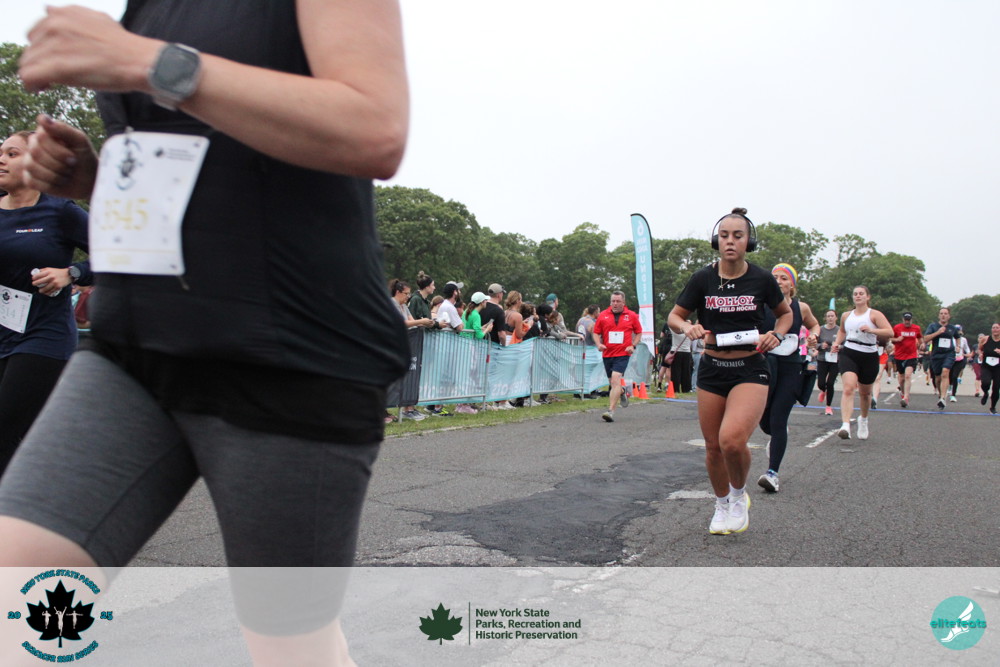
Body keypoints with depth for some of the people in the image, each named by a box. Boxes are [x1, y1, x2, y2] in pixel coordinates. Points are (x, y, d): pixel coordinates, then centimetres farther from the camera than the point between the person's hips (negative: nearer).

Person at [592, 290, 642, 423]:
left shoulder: (631, 316, 3)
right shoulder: (603, 315, 5)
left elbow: (639, 332, 13)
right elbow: (595, 332, 9)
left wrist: (633, 345, -2)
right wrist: (599, 344, -8)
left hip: (623, 354, -3)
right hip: (607, 353, 3)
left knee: (615, 379, -19)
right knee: (612, 382, 14)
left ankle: (611, 411, -20)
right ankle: (622, 392, 50)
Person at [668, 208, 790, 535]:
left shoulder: (761, 279, -2)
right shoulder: (703, 278, -2)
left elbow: (785, 313, 15)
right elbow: (674, 316, 6)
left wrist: (777, 334, -5)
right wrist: (688, 327, -16)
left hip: (751, 370, -2)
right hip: (712, 369, 2)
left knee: (732, 439, -23)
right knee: (713, 446, 9)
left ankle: (739, 495, 8)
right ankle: (722, 505, 35)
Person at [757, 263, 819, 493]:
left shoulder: (801, 308, 5)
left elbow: (814, 325, 25)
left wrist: (813, 335, 4)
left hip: (790, 370, 0)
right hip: (765, 366, 0)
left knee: (777, 420, -7)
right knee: (764, 420, 7)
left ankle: (773, 472, -2)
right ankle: (778, 437, 44)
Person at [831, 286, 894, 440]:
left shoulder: (874, 314, 0)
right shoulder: (846, 316, 11)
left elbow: (889, 332, -11)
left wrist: (871, 330, -26)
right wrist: (837, 343, 11)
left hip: (869, 356, -1)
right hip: (848, 354, 1)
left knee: (865, 392, 15)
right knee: (848, 388, -21)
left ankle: (863, 420, 44)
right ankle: (845, 425, -32)